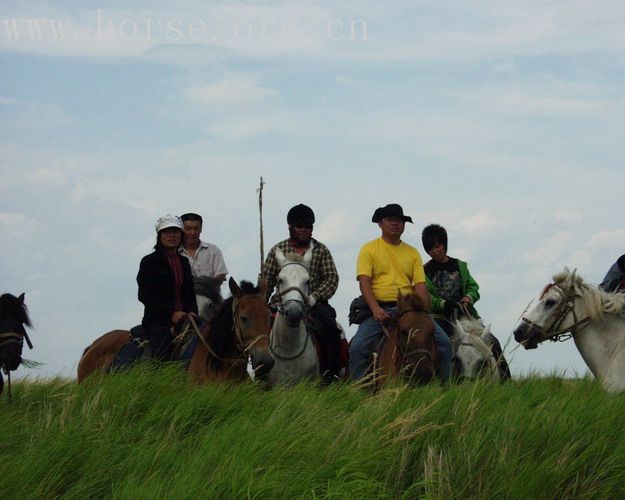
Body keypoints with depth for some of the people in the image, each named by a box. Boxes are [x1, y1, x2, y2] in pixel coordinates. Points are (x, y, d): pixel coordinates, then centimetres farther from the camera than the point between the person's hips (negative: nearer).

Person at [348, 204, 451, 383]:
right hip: (380, 309, -3)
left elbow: (420, 285, 8)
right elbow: (364, 281, -5)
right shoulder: (369, 249, 6)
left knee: (443, 343, -13)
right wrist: (375, 309, -21)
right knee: (358, 346, -26)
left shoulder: (413, 253, 16)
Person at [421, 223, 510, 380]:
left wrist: (469, 298, -11)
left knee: (492, 342, -9)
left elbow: (473, 287, 12)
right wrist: (444, 304, -22)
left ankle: (505, 379, -6)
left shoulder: (460, 266, 15)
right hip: (443, 318, -3)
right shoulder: (425, 271, 4)